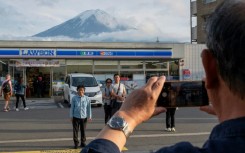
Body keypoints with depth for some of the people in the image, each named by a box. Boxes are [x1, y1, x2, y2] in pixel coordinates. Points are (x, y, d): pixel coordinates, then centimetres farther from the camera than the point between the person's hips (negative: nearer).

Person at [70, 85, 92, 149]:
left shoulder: (87, 98, -1)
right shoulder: (74, 98, -4)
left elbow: (89, 108, 3)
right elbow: (72, 108, 1)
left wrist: (89, 116, 3)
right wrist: (71, 116, 0)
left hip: (84, 117, 1)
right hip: (76, 117, -1)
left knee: (83, 130, 10)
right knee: (75, 130, 3)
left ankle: (83, 143, 23)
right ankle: (76, 143, 12)